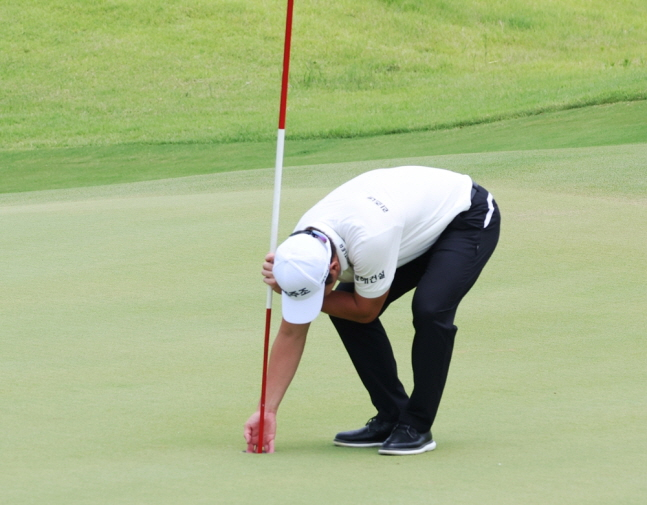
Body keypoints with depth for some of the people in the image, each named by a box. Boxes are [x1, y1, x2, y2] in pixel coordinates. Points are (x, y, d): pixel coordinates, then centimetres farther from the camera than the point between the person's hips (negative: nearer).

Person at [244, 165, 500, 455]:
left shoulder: (369, 241, -42)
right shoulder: (302, 248, -18)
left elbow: (366, 311, -23)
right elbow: (292, 332, -9)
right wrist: (267, 410, -11)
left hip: (469, 217, -7)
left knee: (430, 309, -29)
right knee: (343, 310, -6)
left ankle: (417, 427, -13)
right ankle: (391, 418, 5)